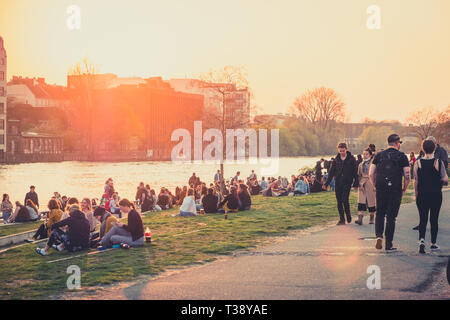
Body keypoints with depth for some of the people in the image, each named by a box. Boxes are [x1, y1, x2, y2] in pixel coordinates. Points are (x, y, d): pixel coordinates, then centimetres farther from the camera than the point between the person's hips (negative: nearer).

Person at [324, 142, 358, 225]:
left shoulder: (351, 159, -1)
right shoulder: (336, 160, 8)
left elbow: (355, 172, 0)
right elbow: (331, 172, 11)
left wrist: (355, 183, -7)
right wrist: (326, 183, 6)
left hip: (347, 183, -4)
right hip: (338, 183, 4)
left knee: (345, 200, -14)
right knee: (339, 201, 3)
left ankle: (348, 216, 8)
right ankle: (341, 219, 12)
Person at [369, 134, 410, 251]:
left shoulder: (379, 155, 7)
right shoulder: (402, 156, 0)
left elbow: (371, 174, 4)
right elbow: (407, 176, -6)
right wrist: (404, 189, 7)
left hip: (380, 190, 2)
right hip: (395, 191, -2)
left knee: (379, 214, 17)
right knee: (391, 217, 4)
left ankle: (379, 235, -4)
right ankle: (388, 244, 7)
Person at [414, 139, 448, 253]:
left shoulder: (418, 163, -4)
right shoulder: (439, 162, -8)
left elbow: (416, 181, -2)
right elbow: (445, 179, -9)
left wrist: (416, 194, 8)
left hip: (422, 194, 1)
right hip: (436, 195, -1)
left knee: (423, 219, 4)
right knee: (434, 219, 10)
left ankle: (422, 240, -17)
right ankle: (433, 243, 16)